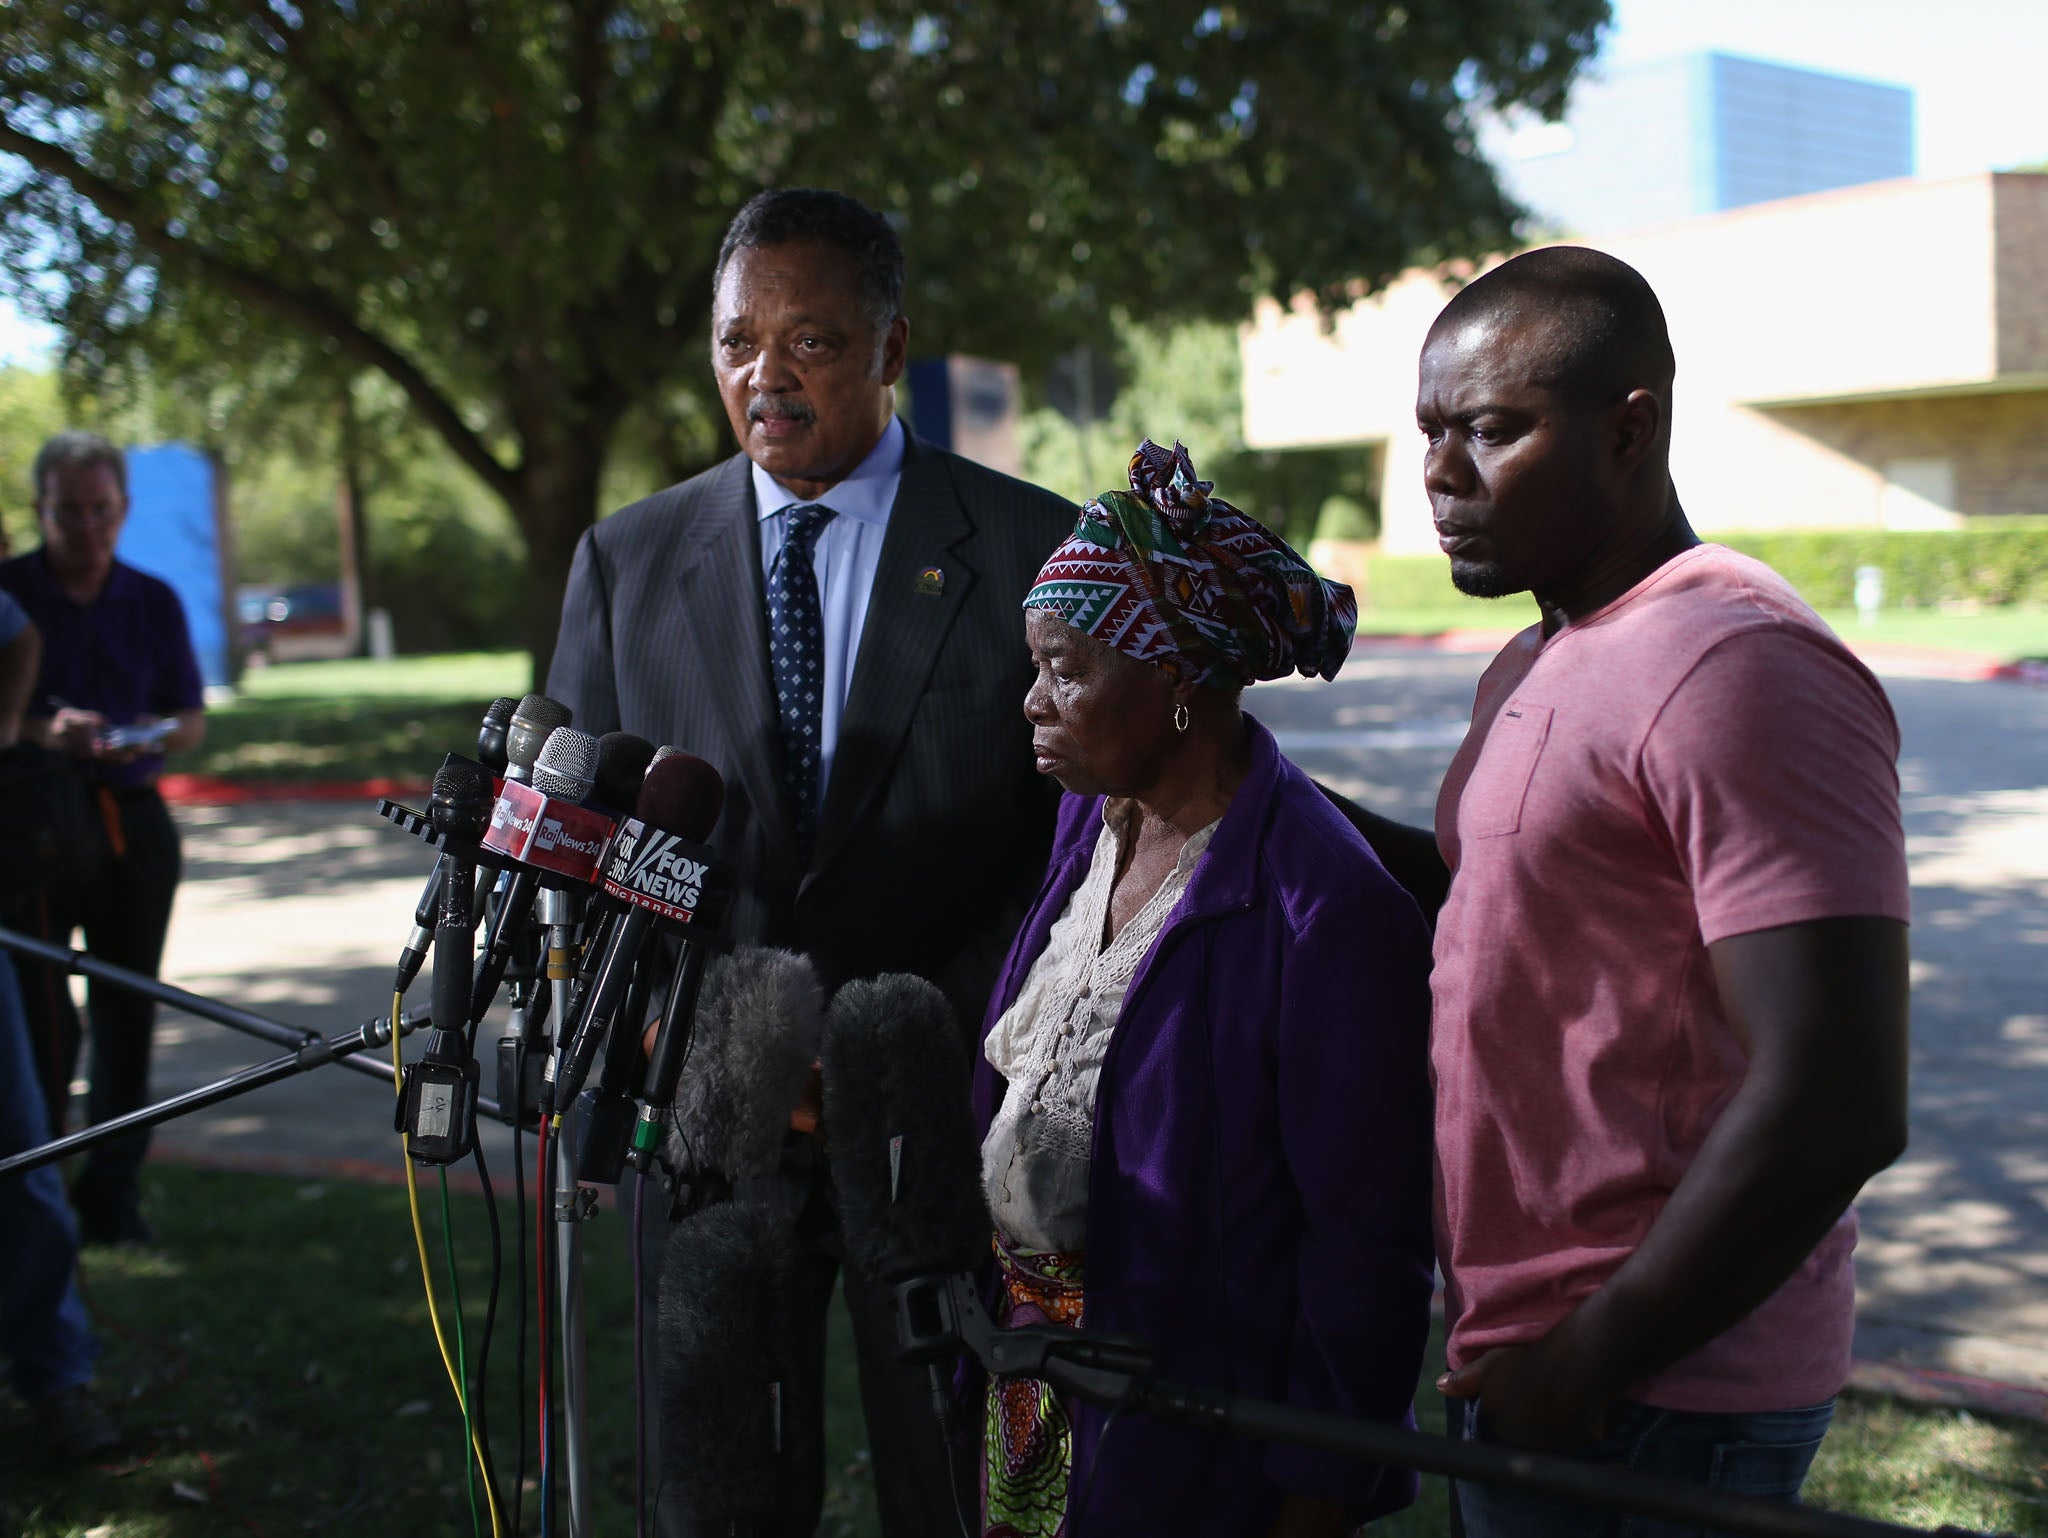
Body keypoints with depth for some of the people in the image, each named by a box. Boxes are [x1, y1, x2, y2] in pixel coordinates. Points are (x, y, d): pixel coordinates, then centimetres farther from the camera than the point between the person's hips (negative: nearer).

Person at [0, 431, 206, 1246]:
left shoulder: (153, 601, 10)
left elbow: (192, 721, 11)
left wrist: (143, 738, -10)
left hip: (132, 820, 4)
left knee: (127, 1010, 7)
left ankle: (113, 1192, 18)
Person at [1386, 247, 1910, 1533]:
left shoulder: (1743, 673, -19)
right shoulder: (1534, 670, 13)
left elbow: (1834, 1106, -25)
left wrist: (1585, 1364, -19)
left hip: (1642, 1409, -9)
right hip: (1524, 1352, 9)